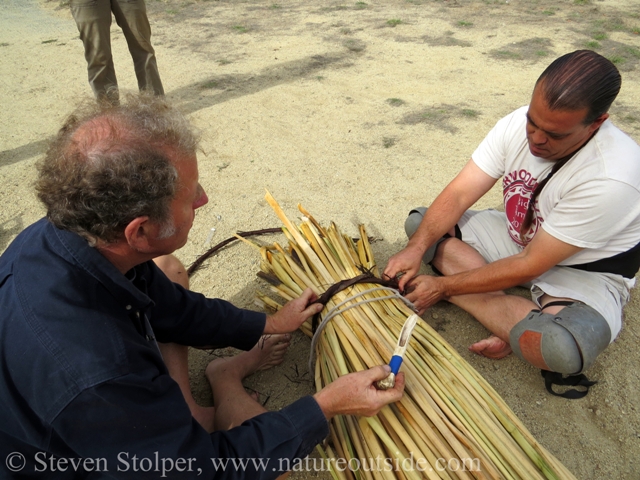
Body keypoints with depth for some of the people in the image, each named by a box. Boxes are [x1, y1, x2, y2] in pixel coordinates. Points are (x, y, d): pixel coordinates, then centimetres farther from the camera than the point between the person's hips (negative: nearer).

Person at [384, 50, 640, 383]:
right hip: (518, 238, 7)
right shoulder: (517, 124, -16)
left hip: (586, 271, -7)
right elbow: (458, 194, -15)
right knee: (419, 222, -8)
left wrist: (443, 286, -25)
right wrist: (415, 249, -30)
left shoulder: (613, 179, -32)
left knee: (563, 349, -42)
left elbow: (530, 265, -27)